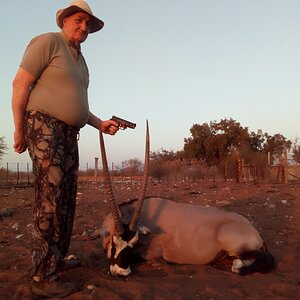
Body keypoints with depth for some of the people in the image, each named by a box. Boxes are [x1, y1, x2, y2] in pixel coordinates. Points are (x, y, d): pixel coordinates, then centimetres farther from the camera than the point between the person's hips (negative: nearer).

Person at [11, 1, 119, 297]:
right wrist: (19, 129, -12)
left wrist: (100, 124, 12)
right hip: (44, 126, -9)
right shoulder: (47, 42, -3)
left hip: (69, 134, 9)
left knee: (66, 199, 10)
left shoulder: (80, 61, 22)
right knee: (50, 198, -13)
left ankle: (57, 259, 24)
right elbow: (20, 84, -9)